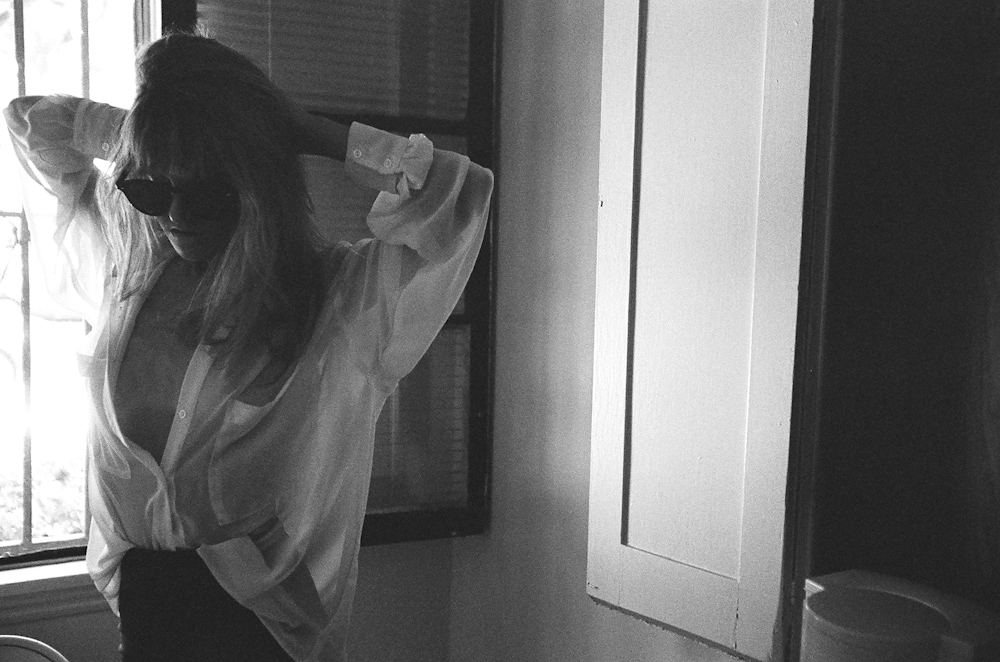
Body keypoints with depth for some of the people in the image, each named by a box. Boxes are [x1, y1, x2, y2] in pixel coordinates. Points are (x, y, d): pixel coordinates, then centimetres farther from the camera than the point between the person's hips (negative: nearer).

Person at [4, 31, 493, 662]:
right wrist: (137, 133, -1)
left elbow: (462, 191, -26)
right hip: (140, 590, 4)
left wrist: (309, 133, -17)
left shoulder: (343, 296, -13)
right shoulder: (126, 263, 1)